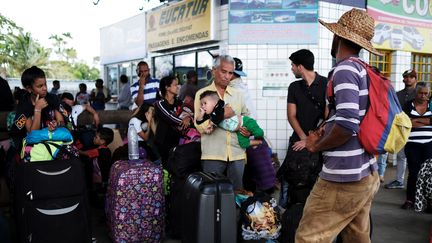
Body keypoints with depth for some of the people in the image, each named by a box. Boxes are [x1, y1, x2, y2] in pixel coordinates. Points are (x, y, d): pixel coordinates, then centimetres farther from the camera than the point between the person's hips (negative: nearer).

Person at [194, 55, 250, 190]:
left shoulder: (237, 95, 14)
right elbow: (200, 126, -6)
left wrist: (248, 129, 0)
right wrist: (220, 116, -18)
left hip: (237, 153, 4)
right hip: (212, 154, -3)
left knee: (237, 191, 9)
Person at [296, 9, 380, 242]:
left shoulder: (345, 68, -14)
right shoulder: (366, 71, 13)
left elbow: (347, 125, -24)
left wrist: (317, 145, -7)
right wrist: (327, 131, 10)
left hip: (343, 179, -9)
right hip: (367, 174, 9)